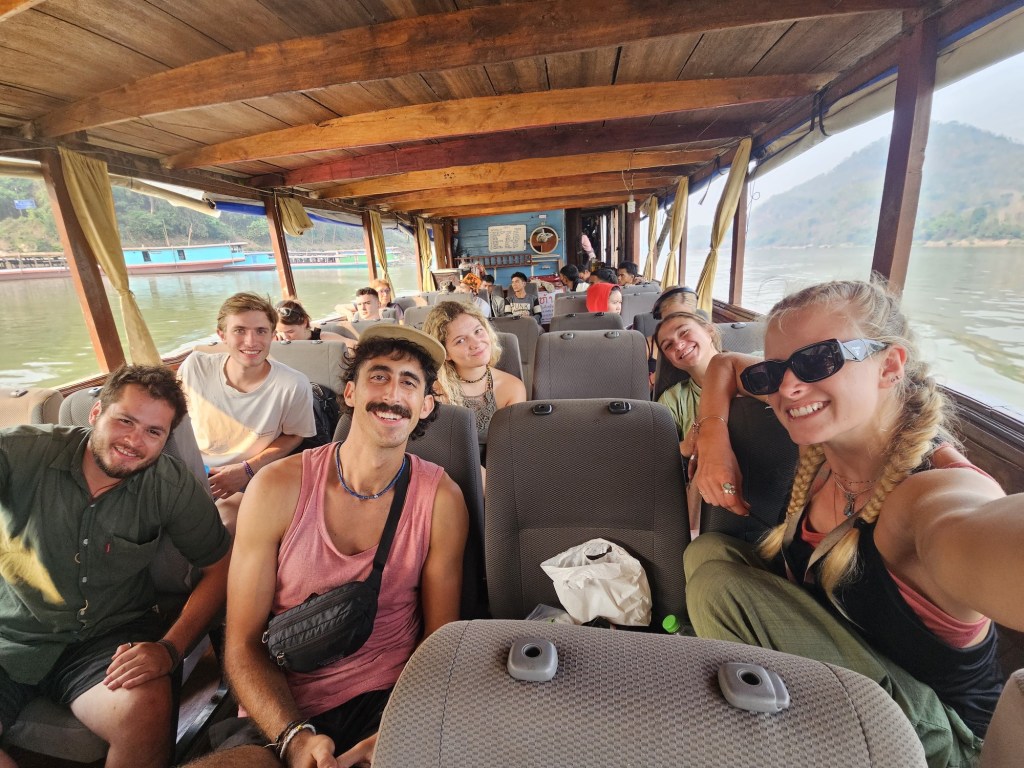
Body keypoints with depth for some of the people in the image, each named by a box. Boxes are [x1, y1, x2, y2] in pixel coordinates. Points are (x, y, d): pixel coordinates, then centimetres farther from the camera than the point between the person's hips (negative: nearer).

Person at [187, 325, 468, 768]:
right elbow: (243, 647, -3)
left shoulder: (441, 499, -8)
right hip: (281, 717, 1)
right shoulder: (278, 488, -8)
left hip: (388, 702, 0)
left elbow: (441, 640, -1)